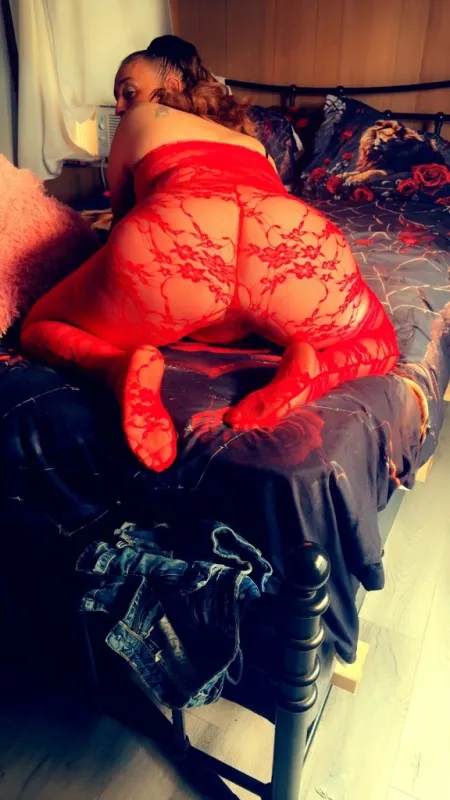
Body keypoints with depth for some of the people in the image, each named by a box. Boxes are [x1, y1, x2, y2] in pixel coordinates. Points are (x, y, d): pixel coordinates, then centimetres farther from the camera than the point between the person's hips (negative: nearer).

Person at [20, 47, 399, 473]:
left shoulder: (140, 120, 35)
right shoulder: (252, 142, 41)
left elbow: (122, 213, 44)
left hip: (170, 242, -2)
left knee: (39, 329, 25)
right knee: (381, 346, 33)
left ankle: (128, 365, -8)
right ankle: (311, 372, -2)